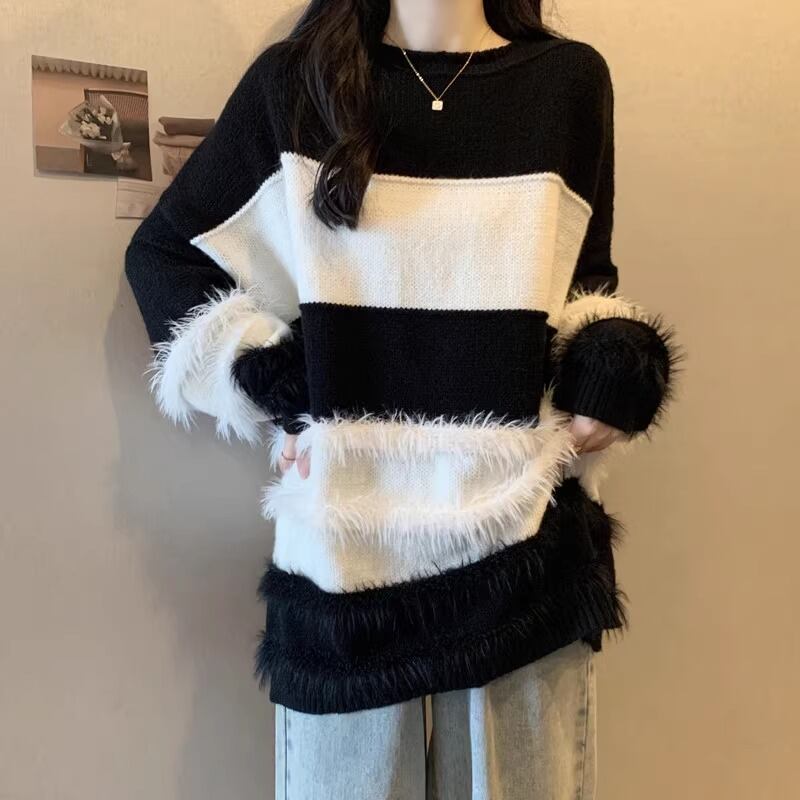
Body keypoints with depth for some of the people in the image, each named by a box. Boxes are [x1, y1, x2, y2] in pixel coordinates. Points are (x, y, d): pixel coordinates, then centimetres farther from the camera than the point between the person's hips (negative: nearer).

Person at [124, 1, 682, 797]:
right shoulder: (293, 80, 3)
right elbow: (161, 252, 10)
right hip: (349, 524, 0)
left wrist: (613, 373, -3)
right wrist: (266, 396, -2)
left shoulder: (568, 78, 7)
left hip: (520, 519, 2)